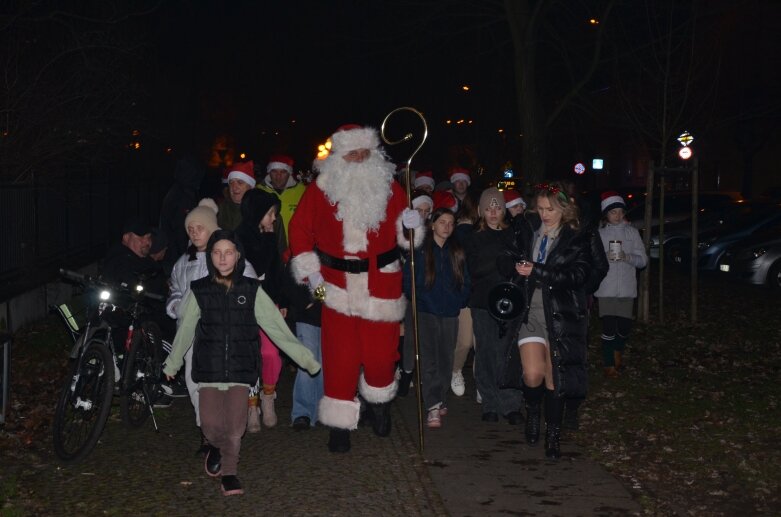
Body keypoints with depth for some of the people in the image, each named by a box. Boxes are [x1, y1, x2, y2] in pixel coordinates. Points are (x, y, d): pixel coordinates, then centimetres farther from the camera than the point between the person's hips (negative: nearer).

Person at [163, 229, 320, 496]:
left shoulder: (251, 290, -1)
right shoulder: (199, 291, 0)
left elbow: (277, 328, -1)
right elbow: (185, 331, 11)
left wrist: (305, 359, -4)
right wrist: (172, 364, 20)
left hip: (240, 367, 0)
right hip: (209, 368, 0)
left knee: (235, 424, -2)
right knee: (211, 424, -6)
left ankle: (229, 472, 20)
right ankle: (216, 446, 30)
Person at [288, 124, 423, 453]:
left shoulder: (389, 187, 3)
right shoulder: (321, 188, -1)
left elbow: (403, 234, 10)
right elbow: (300, 228, 4)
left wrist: (410, 224, -14)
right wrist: (309, 271, -2)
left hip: (381, 284, 1)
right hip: (337, 285, -1)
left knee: (380, 354, 2)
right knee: (340, 357, 0)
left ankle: (380, 403, 34)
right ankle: (339, 425, 14)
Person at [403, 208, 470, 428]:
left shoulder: (457, 252, 11)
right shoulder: (419, 251, 1)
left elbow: (465, 282, 15)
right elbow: (408, 279, 1)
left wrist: (460, 301, 5)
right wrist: (417, 298, -4)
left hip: (450, 313, 4)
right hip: (427, 311, -3)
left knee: (446, 359, 7)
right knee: (429, 360, -11)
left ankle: (441, 400, 21)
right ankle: (433, 407, -15)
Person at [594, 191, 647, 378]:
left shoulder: (632, 232, 6)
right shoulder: (599, 233, 0)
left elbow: (643, 260, 3)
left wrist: (627, 257, -14)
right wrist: (605, 257, -18)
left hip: (627, 288, 2)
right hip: (606, 288, -2)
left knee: (624, 326, 5)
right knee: (609, 326, -7)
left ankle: (618, 351, 37)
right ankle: (609, 364, 9)